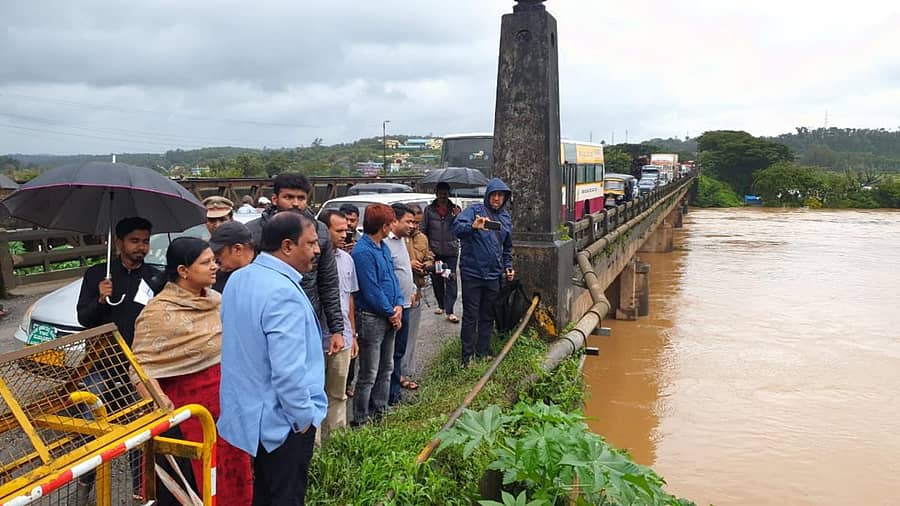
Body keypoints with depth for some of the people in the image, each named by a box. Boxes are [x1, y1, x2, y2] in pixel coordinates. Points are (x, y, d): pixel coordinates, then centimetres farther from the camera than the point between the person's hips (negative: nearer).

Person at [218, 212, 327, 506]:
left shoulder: (238, 279, 4)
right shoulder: (283, 292, -27)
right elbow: (288, 371, -31)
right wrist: (305, 417, -16)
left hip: (249, 410, 9)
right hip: (283, 419, -9)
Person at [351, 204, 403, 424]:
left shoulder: (383, 247, 10)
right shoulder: (363, 252, -19)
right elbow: (371, 290, -20)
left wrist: (398, 306, 0)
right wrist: (390, 313, -11)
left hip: (389, 318, 9)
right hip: (371, 318, -9)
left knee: (386, 369, 19)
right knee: (369, 374, -1)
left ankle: (380, 411, 32)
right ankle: (361, 420, 11)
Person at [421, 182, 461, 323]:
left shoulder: (455, 209, 6)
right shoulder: (429, 210, 5)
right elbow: (423, 230, 7)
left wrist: (457, 217, -12)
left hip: (451, 251, -1)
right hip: (434, 251, 1)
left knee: (451, 280, -6)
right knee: (436, 280, 9)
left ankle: (449, 311, -7)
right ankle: (441, 305, 27)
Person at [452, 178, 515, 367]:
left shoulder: (506, 218, 13)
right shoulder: (474, 210, -6)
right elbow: (457, 227, -24)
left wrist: (508, 266, 12)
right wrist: (473, 226, -42)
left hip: (494, 275, 6)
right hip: (472, 273, -5)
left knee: (488, 316, 13)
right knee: (470, 316, 0)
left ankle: (483, 352, 25)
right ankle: (468, 356, 9)